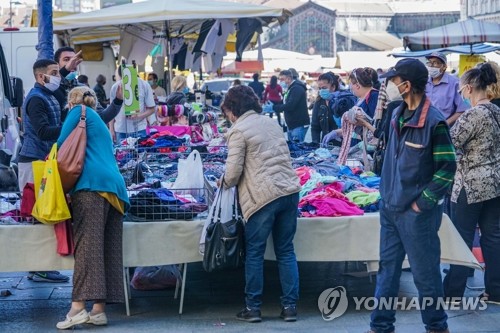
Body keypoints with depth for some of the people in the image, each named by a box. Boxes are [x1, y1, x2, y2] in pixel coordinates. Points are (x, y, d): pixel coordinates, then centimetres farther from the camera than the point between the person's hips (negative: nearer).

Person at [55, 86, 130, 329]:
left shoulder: (79, 111, 13)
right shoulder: (100, 123, 34)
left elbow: (63, 142, 5)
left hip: (92, 183, -8)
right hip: (115, 185, 8)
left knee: (87, 243, -16)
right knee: (108, 248, 0)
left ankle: (78, 307, -23)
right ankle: (99, 309, -3)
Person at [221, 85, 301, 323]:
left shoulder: (238, 131, -4)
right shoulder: (272, 123, 16)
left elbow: (233, 172, -8)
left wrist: (224, 183, 14)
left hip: (263, 196, -6)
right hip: (290, 191, 6)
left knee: (254, 253, 6)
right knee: (286, 251, 12)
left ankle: (253, 308, 11)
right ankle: (290, 306, 13)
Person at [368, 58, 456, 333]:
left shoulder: (434, 122, -16)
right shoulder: (398, 115, 7)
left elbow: (447, 169, -15)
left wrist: (423, 203, -15)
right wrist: (386, 192, 12)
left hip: (416, 212, -7)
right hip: (390, 206, 7)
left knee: (425, 274, 5)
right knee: (387, 269, 14)